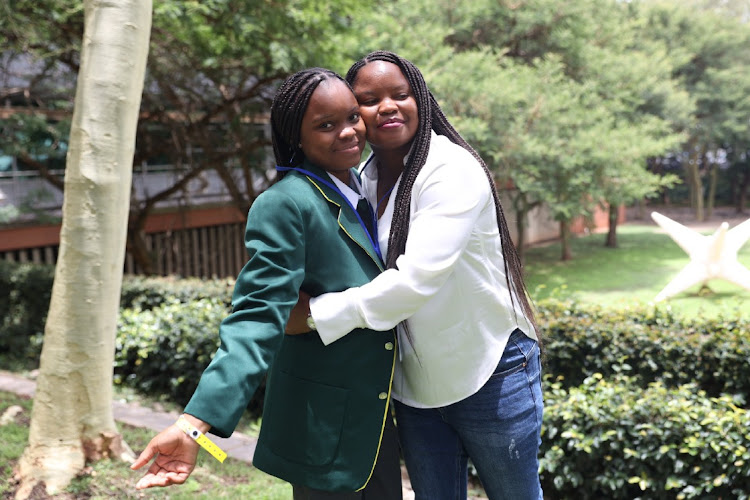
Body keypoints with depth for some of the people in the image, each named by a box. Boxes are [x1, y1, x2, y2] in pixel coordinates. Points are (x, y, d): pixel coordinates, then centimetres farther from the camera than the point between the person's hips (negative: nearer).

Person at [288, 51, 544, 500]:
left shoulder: (453, 169, -20)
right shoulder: (363, 180, 1)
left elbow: (418, 278, -31)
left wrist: (317, 314, -26)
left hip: (491, 375, -5)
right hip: (414, 383, 6)